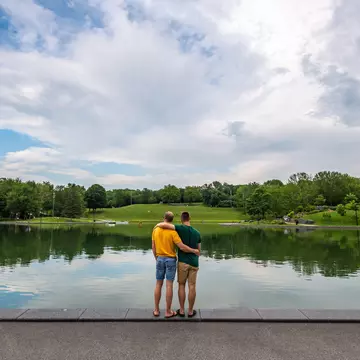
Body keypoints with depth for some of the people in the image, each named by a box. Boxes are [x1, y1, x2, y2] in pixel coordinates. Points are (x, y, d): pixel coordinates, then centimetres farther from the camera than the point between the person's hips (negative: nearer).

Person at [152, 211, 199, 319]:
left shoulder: (155, 230, -1)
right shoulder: (172, 232, -15)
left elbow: (153, 248, 5)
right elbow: (182, 247, -19)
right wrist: (194, 251, -5)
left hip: (160, 259, 4)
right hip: (171, 260, -4)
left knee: (158, 284, 12)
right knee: (169, 285, 3)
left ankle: (156, 310, 19)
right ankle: (168, 311, 11)